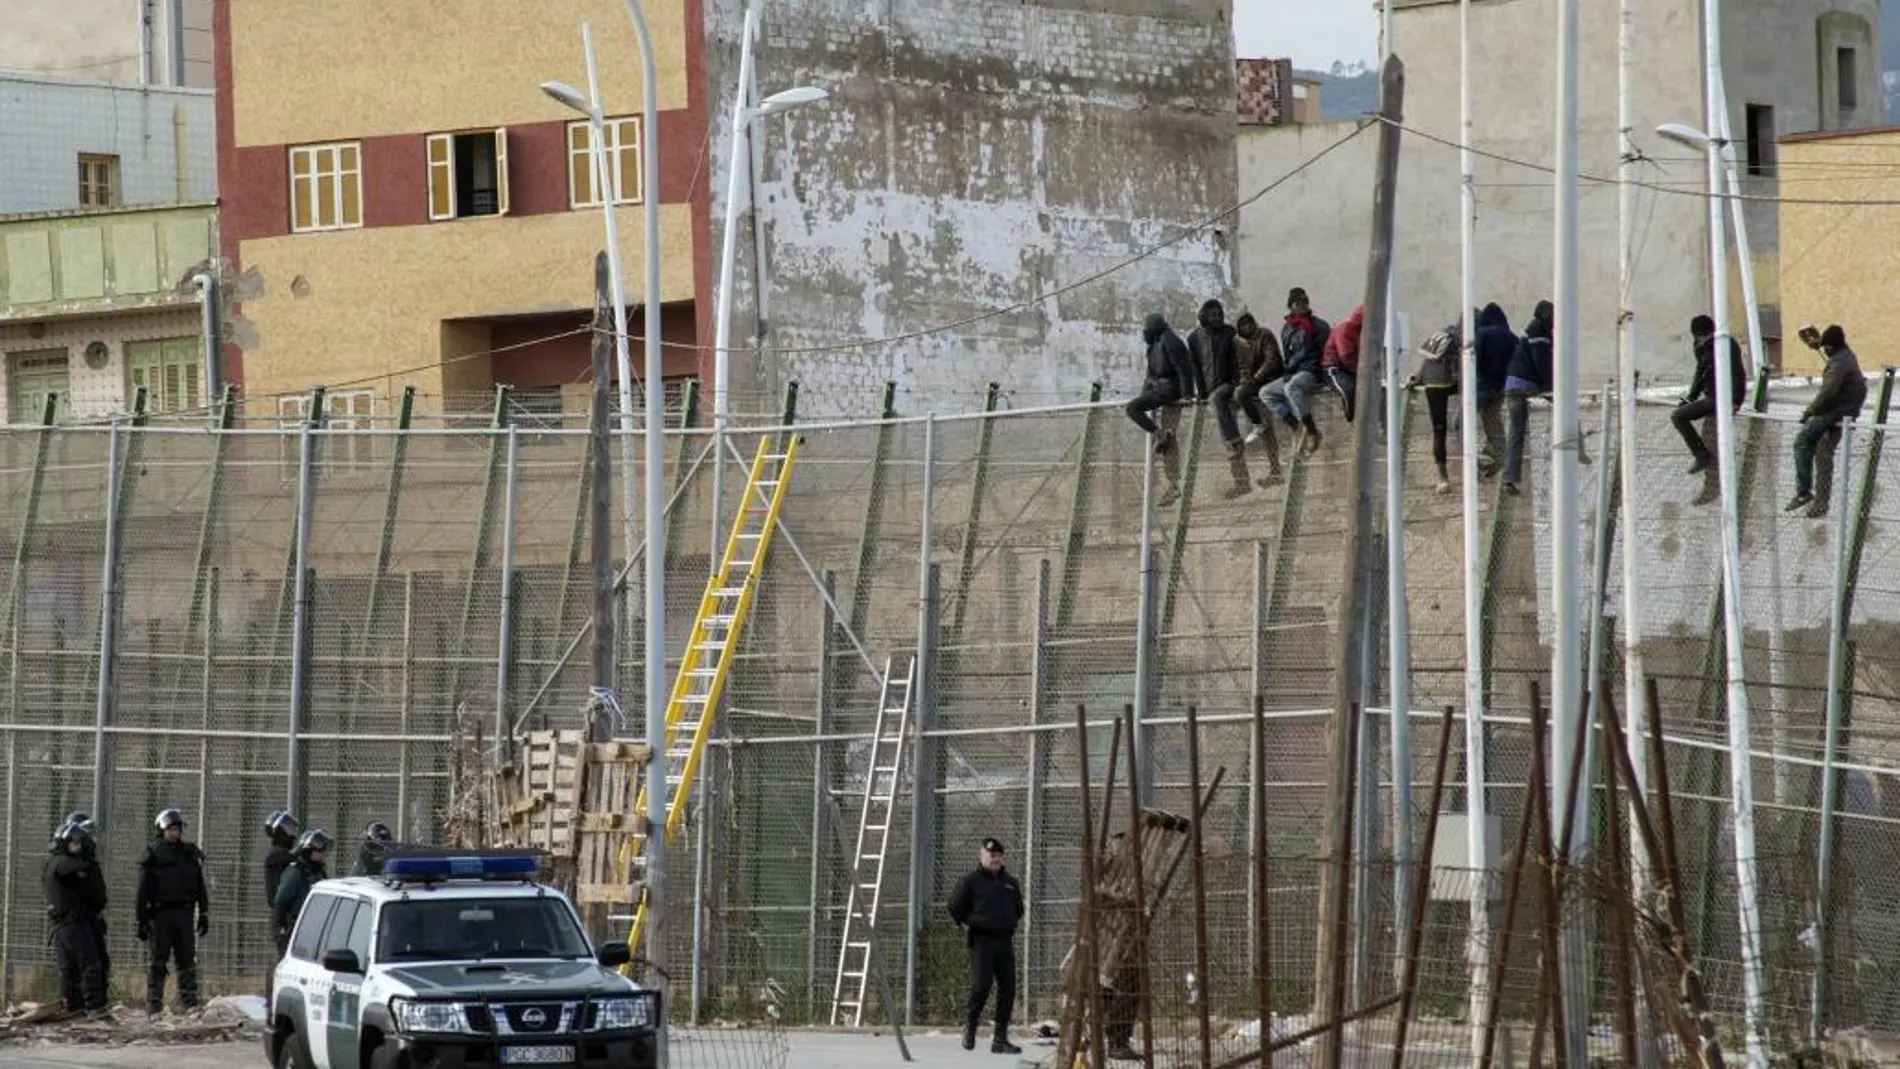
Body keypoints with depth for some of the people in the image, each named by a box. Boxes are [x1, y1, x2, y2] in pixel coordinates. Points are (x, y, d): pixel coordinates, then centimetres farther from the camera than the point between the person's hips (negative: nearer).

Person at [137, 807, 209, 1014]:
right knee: (158, 961, -2)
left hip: (184, 913, 4)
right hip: (161, 913, -4)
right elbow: (143, 890, -1)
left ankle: (190, 1002, 7)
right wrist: (142, 920, -6)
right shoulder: (153, 855, 0)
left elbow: (200, 887, 17)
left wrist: (204, 914, 11)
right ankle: (154, 1003, 0)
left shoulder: (190, 854, 13)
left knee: (187, 960, 4)